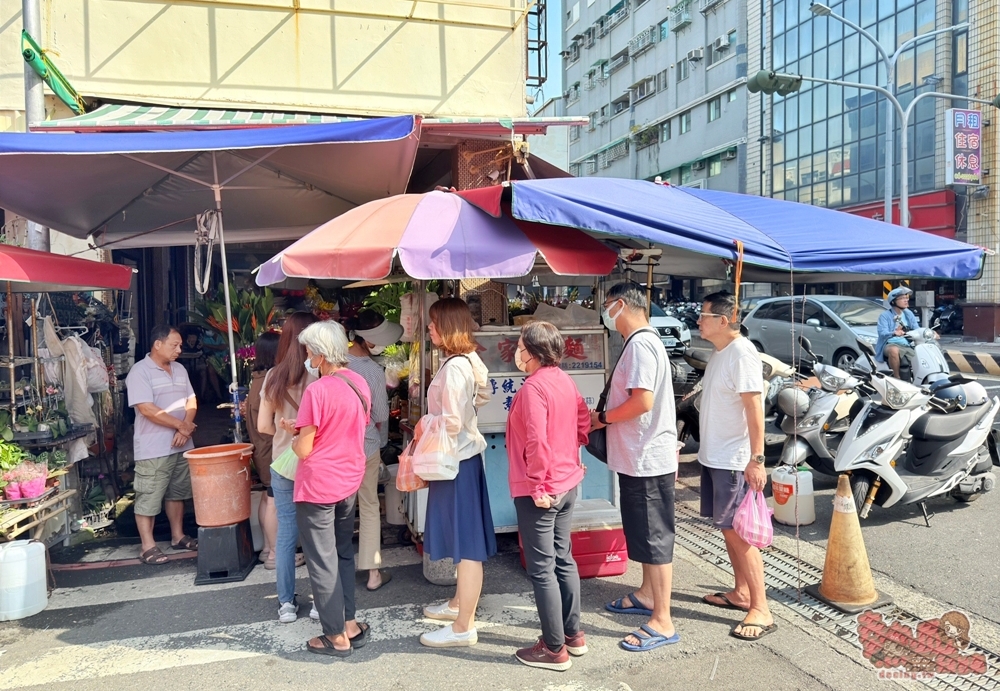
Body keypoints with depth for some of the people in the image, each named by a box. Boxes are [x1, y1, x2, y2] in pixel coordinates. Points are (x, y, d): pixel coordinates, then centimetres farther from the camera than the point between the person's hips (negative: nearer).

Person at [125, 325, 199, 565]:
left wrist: (185, 428, -7)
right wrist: (180, 425, -14)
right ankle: (148, 546, 9)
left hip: (181, 445, 7)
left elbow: (191, 401, 10)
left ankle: (178, 536, 28)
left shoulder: (179, 369, 11)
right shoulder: (140, 371, -12)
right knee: (149, 498, 1)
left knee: (177, 493, 17)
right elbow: (147, 409, -20)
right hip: (153, 449, -7)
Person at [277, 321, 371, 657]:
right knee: (343, 554, 20)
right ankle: (350, 624, 27)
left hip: (318, 486, -7)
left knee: (322, 561, 5)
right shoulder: (360, 384, 2)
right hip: (349, 481, 8)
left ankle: (337, 636, 15)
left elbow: (304, 450, -18)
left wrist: (294, 435, 3)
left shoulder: (317, 391, -21)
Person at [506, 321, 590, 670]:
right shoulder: (564, 380, 5)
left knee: (542, 570, 2)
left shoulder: (533, 387, -21)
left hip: (540, 492, -9)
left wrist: (537, 486, -18)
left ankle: (554, 649, 13)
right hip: (568, 483, 9)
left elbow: (537, 441, -26)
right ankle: (574, 634, 30)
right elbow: (583, 419, 15)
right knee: (563, 559, 19)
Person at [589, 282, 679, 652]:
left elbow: (642, 401, -27)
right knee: (642, 533, 22)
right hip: (639, 458, 11)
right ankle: (647, 595, 38)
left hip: (647, 460, -11)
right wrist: (603, 419, 8)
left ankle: (662, 622, 7)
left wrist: (601, 418, -14)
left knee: (654, 538, -2)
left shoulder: (640, 344, -19)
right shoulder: (640, 341, 14)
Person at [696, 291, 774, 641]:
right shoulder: (719, 353, 11)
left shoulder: (742, 353, -17)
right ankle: (740, 593, 29)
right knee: (727, 529, 16)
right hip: (714, 456, 9)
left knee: (738, 533, -4)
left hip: (734, 460, -9)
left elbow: (754, 409, -21)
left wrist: (756, 459, -23)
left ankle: (761, 610, 5)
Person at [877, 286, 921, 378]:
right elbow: (882, 333, -17)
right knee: (894, 350, -39)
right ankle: (896, 378, -26)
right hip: (891, 345, -6)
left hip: (908, 346, 6)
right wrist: (894, 333, -38)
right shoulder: (885, 316, -1)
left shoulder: (908, 314, 16)